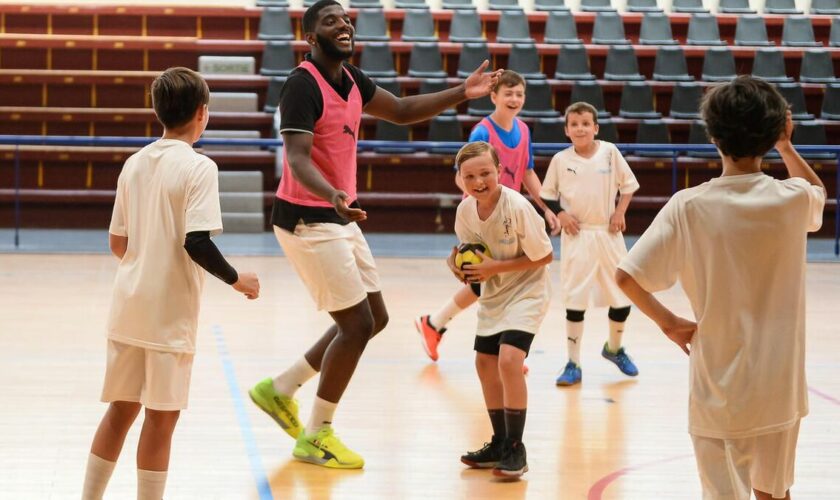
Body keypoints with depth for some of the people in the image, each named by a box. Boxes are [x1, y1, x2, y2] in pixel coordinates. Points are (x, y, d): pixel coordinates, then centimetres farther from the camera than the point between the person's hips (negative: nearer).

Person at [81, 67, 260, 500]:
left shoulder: (134, 164, 8)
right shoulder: (198, 167, -12)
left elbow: (117, 243, 12)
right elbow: (196, 242, -21)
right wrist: (236, 280, -7)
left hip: (127, 308, 7)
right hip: (169, 315, -7)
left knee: (121, 409, 14)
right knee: (161, 416, 1)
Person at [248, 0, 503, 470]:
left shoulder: (351, 79, 8)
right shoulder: (303, 85, -20)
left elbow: (402, 110, 18)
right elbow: (297, 159, -30)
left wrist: (462, 93, 6)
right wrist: (333, 196, -48)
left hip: (341, 219, 9)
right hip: (309, 220, -9)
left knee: (375, 318, 14)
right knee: (357, 325, -7)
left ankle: (280, 389, 26)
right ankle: (316, 436, 7)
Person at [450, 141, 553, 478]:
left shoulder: (517, 207, -27)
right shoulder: (465, 210, -9)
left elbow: (544, 256, -19)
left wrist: (496, 267, -24)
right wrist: (459, 264, -13)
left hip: (526, 291, -7)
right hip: (493, 295, 7)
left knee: (509, 359, -22)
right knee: (485, 363, 10)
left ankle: (515, 450, -10)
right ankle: (500, 443, 28)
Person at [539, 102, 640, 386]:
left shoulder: (609, 152, -3)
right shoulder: (561, 160, -3)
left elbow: (628, 184, 5)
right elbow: (547, 195, 6)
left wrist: (620, 212, -6)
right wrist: (560, 215, -10)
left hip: (607, 235, 1)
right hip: (576, 237, -1)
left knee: (621, 298, 8)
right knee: (575, 302, -1)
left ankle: (614, 348, 35)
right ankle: (573, 365, 7)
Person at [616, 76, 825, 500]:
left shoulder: (688, 207, -14)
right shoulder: (792, 200, -7)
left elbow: (625, 275, -15)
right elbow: (818, 190, 20)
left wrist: (668, 322, -3)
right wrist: (785, 145, 19)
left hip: (718, 390, -2)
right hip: (780, 387, 3)